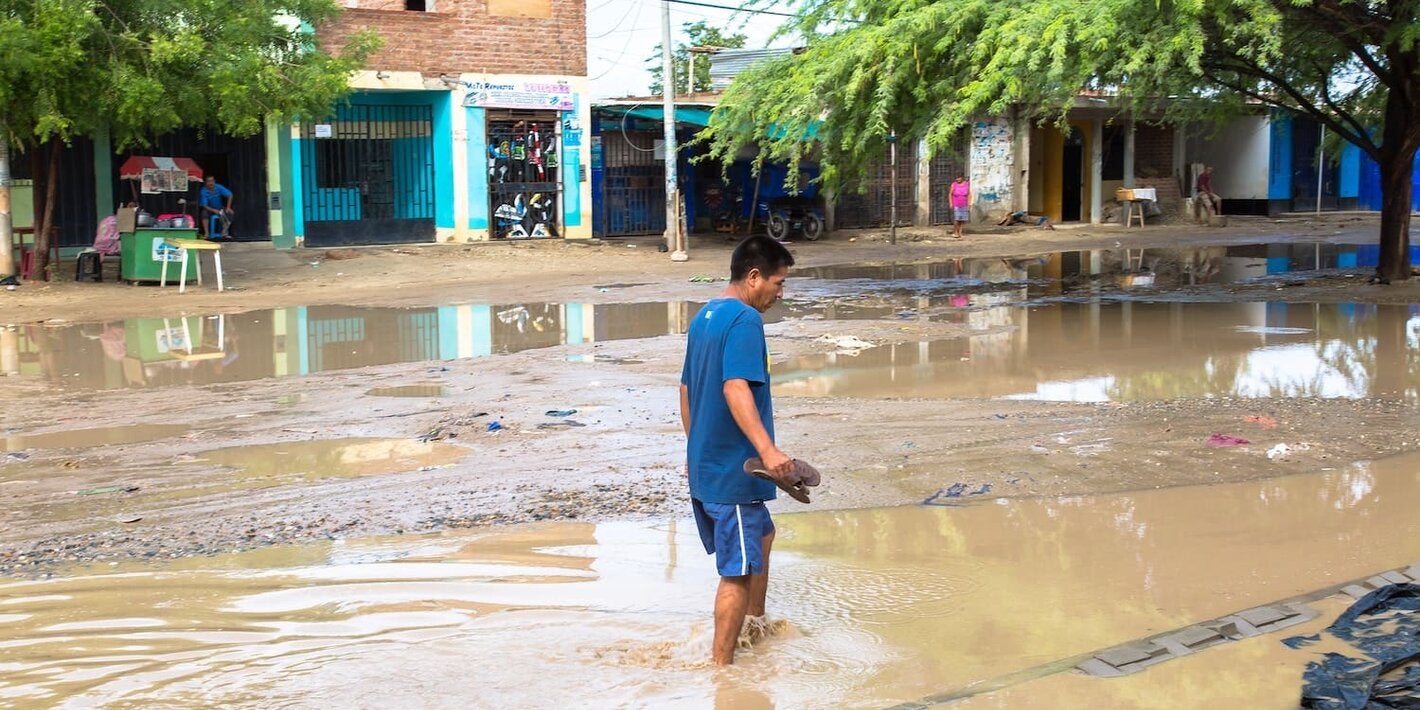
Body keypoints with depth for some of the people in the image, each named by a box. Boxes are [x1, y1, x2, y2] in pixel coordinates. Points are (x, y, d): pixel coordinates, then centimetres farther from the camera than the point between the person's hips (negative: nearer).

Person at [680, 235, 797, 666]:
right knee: (739, 570, -3)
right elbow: (735, 388, -29)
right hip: (733, 470, -10)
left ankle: (756, 623, 42)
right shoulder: (745, 319, -16)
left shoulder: (705, 317, 14)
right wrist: (767, 449, -36)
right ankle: (721, 665, 2)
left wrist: (694, 449, 30)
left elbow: (687, 388, 22)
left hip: (704, 464, 10)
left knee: (762, 535, 28)